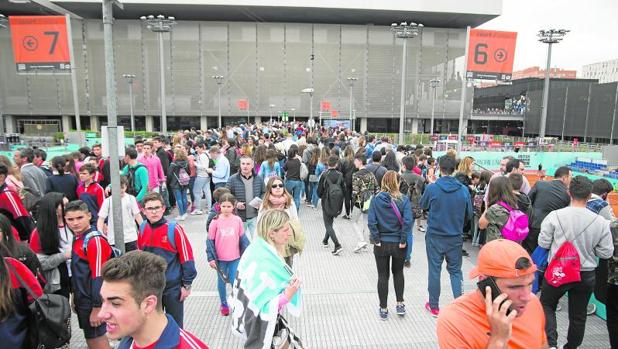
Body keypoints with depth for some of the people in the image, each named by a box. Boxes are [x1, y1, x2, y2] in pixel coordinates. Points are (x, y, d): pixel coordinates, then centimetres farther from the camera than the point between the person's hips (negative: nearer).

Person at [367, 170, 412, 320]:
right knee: (398, 272, 24)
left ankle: (383, 309, 21)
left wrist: (376, 240, -7)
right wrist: (403, 240, -10)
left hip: (381, 244, 0)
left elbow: (371, 221, -13)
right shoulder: (404, 200, -10)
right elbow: (408, 221, -18)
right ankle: (400, 304, 29)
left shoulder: (376, 199, -8)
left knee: (382, 276, 12)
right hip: (398, 244, 0)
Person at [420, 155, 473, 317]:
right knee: (455, 270, 17)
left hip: (435, 236, -1)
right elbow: (469, 214, 2)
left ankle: (434, 306, 22)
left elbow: (423, 205, 4)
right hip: (455, 237, 1)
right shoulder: (464, 190, -10)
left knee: (434, 270, 11)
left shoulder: (432, 188, -15)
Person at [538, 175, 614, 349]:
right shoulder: (600, 222, -12)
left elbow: (543, 243, -10)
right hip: (586, 276, 2)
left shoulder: (555, 216, -17)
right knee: (578, 315, 19)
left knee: (547, 305, 18)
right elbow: (607, 253, -5)